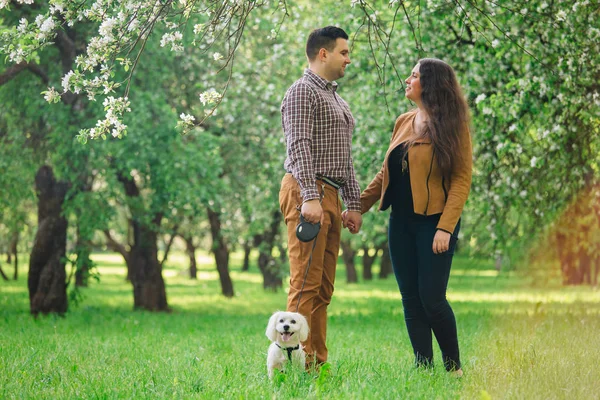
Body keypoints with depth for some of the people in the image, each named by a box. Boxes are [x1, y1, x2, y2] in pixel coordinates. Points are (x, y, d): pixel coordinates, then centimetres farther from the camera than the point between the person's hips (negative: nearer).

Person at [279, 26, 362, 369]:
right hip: (306, 192, -9)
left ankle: (319, 362, 9)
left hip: (330, 196, 9)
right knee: (306, 283, -12)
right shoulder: (303, 92, -5)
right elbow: (299, 148, -16)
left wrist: (354, 203, 17)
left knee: (323, 288, 7)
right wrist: (310, 198, -25)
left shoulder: (338, 100, 25)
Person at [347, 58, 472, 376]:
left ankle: (453, 366, 9)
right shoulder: (403, 123, 12)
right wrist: (359, 206, 10)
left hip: (434, 222, -6)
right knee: (410, 299, 4)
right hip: (401, 222, 6)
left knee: (431, 298, -9)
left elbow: (462, 180, -11)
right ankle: (423, 367, 9)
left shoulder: (452, 126, -6)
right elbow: (387, 172, 18)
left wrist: (446, 227, -20)